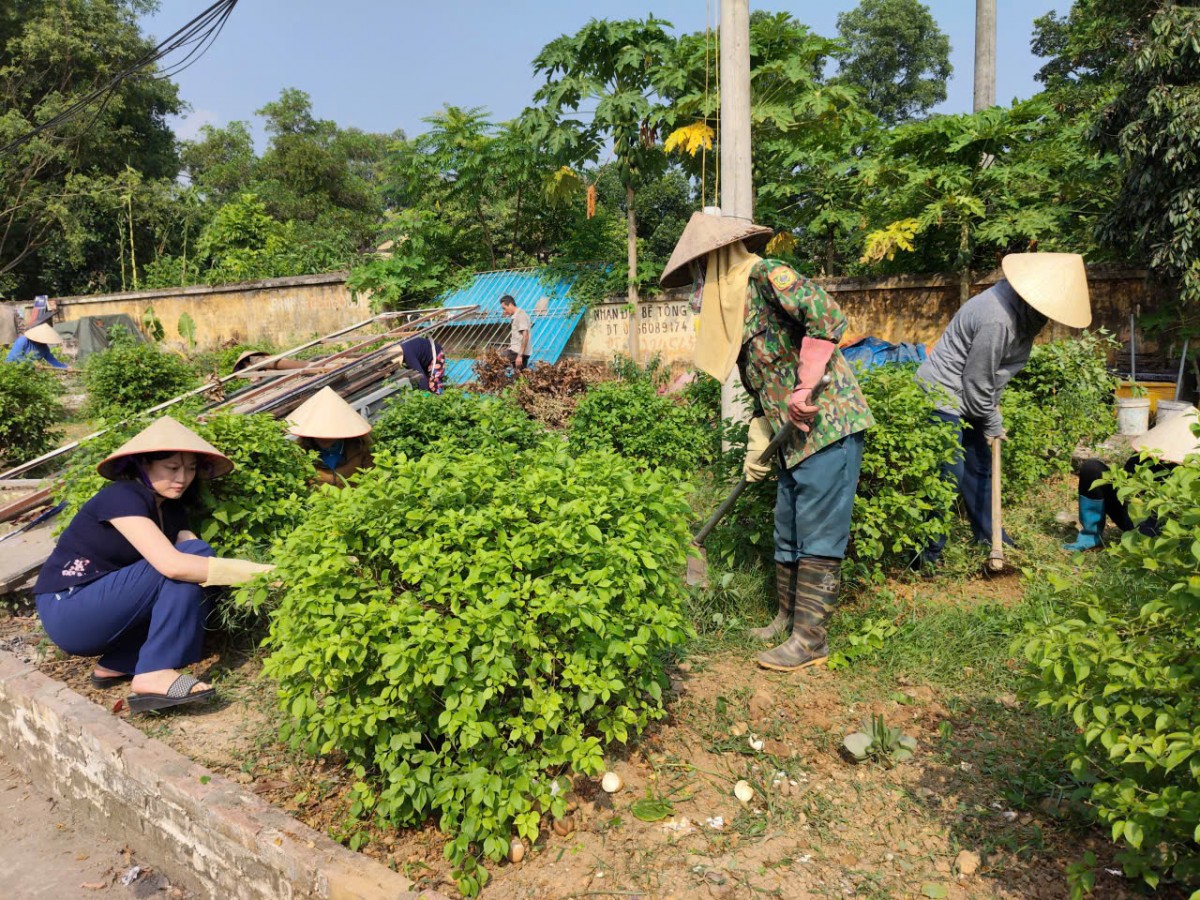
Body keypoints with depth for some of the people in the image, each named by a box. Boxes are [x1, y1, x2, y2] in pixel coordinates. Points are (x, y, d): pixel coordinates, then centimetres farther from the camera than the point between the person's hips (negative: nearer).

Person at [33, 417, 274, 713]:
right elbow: (171, 564, -34)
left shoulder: (170, 508, 7)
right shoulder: (121, 497, -20)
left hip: (104, 610, 9)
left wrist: (259, 573, -23)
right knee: (193, 556, -21)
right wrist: (254, 571, -35)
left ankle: (117, 664, 2)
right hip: (67, 615, -9)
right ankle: (154, 674, -23)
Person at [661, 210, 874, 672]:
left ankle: (810, 640, 4)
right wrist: (758, 447, 16)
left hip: (829, 423, -9)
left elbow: (827, 315, -23)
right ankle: (787, 619, 29)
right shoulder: (735, 310, 19)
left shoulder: (765, 274, -9)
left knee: (818, 537, -4)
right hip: (796, 438, 10)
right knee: (787, 534, 15)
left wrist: (804, 390, -22)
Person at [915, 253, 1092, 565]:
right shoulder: (996, 320, -29)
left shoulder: (1018, 307, 0)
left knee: (981, 467, 18)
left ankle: (990, 538, 34)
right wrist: (993, 424, -6)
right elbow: (977, 381, -20)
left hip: (964, 399, 10)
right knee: (949, 476, -7)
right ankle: (929, 555, 4)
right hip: (942, 396, -10)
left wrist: (992, 408, 14)